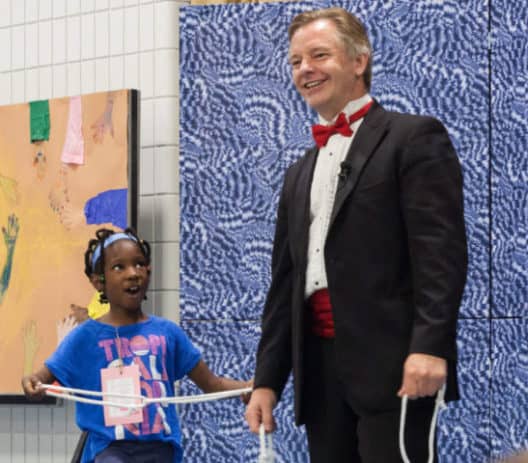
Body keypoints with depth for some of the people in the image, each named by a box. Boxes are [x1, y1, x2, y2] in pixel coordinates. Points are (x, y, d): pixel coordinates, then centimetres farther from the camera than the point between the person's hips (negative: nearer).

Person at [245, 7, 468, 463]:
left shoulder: (414, 137, 1)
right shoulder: (299, 174, 23)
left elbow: (442, 249, -10)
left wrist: (430, 346, -21)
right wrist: (267, 379, 14)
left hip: (393, 359, -7)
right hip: (319, 368, 7)